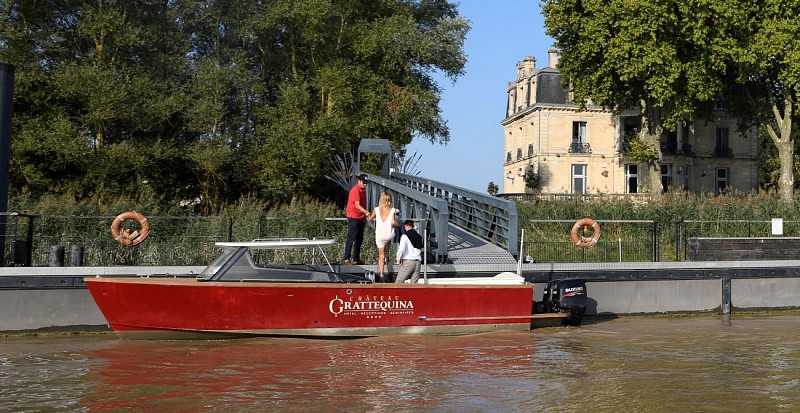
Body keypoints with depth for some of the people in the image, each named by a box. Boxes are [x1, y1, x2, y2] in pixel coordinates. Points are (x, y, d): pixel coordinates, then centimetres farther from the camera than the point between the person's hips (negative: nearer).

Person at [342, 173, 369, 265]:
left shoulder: (363, 190, 13)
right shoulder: (355, 190, -15)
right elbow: (357, 205, -23)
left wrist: (365, 216, 19)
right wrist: (366, 212, -34)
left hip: (360, 218, 9)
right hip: (353, 217, -9)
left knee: (359, 239, 11)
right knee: (351, 238, -10)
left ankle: (356, 259, 17)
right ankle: (346, 259, -10)